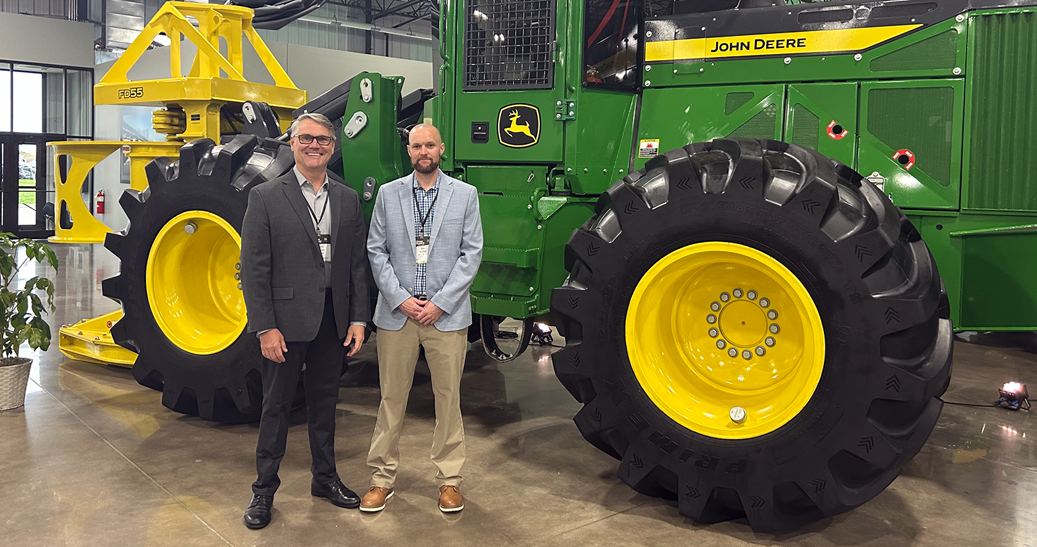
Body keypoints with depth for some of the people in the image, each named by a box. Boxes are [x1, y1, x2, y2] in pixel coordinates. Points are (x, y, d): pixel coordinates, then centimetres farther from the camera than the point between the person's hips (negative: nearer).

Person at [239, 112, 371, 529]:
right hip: (286, 322, -4)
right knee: (276, 406, 6)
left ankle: (325, 478, 32)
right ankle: (264, 490, 20)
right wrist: (265, 327, -13)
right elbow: (253, 268, -8)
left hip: (332, 323, 4)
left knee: (324, 402, 16)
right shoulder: (265, 197, -5)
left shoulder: (348, 199, 7)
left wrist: (359, 318, 2)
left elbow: (358, 263, 8)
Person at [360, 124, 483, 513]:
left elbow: (472, 253, -1)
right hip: (396, 311, 1)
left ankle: (449, 478, 19)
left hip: (447, 314, -1)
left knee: (448, 397, 6)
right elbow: (376, 251, 4)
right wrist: (401, 299, -7)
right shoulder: (388, 193, 6)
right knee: (392, 397, 7)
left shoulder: (465, 195, 3)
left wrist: (440, 303, -9)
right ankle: (382, 477, 20)